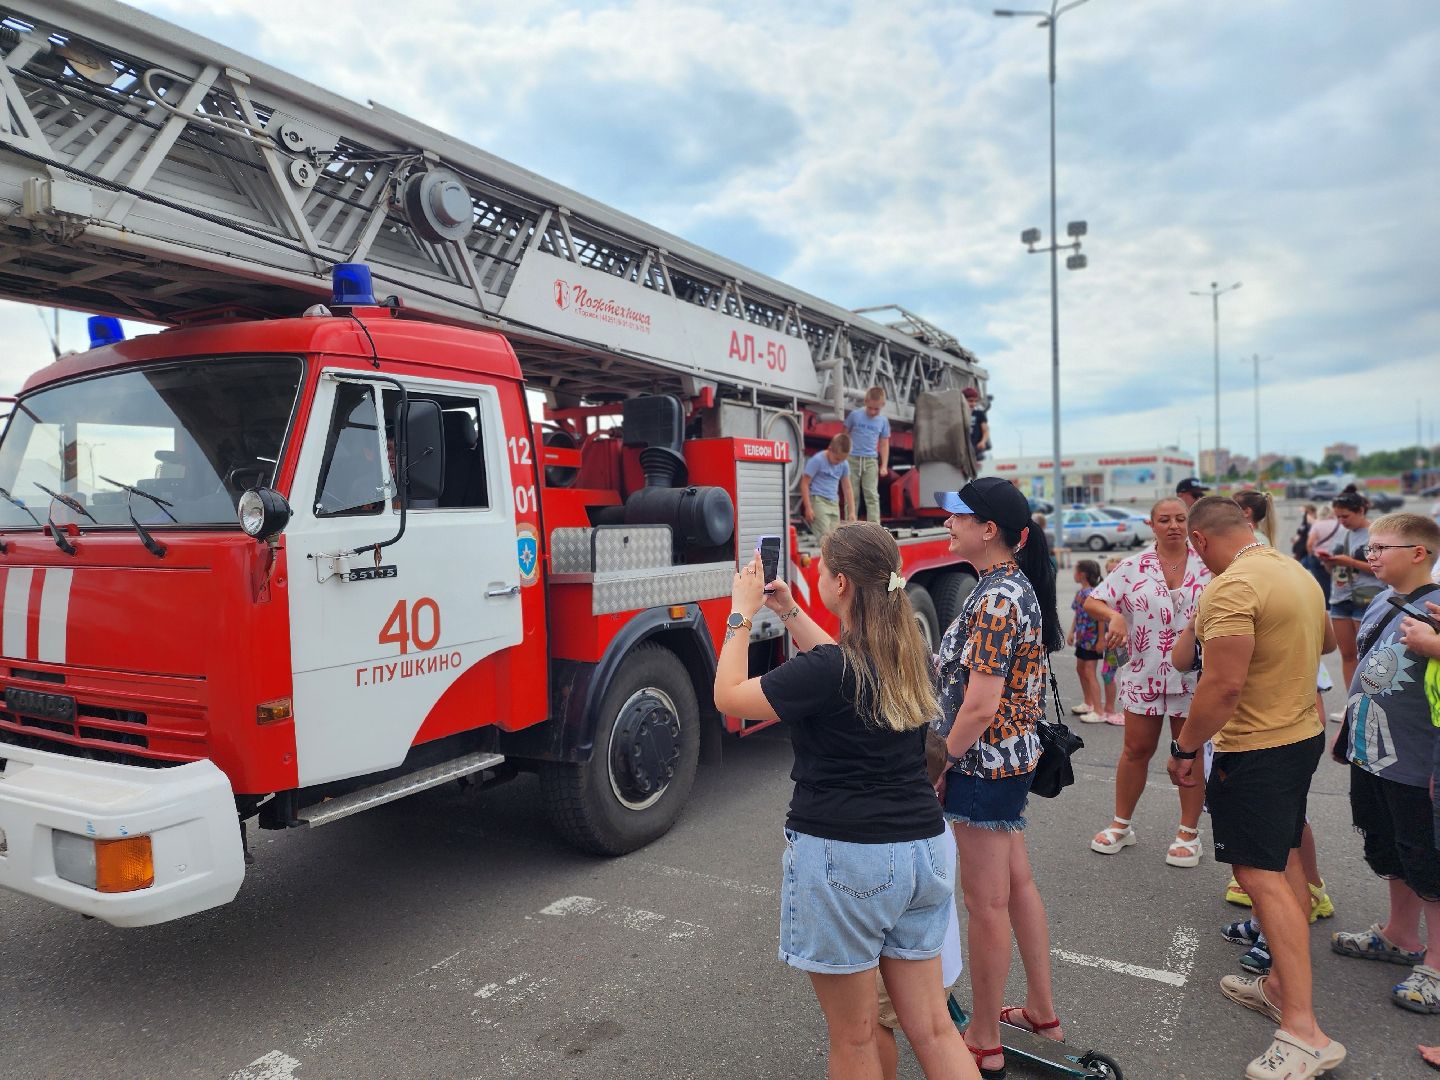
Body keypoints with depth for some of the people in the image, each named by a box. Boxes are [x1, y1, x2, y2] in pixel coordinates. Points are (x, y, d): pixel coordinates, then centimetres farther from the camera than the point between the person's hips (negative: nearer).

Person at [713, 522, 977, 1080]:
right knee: (932, 1026, 16)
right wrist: (789, 612, 22)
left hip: (845, 856, -7)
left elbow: (728, 696, -9)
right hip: (924, 850, 7)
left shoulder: (826, 671, -20)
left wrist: (742, 612, 0)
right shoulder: (912, 653, 3)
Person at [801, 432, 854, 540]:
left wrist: (852, 511, 11)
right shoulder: (817, 460, -9)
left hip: (834, 503, 7)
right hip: (817, 500, -6)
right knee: (825, 535, -20)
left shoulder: (844, 464, 9)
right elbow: (804, 483, -8)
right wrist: (808, 507, -13)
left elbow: (847, 488, 16)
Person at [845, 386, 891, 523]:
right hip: (852, 459, -1)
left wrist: (884, 465, 2)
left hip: (870, 461, 1)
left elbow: (884, 444, 8)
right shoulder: (855, 415, -2)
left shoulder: (883, 421, 3)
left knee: (872, 495, -6)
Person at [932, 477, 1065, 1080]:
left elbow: (980, 705, -26)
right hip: (1013, 758, 10)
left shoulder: (995, 600, -23)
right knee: (1017, 884, 22)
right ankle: (1041, 1010, 39)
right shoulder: (1018, 586, 8)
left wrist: (938, 767, -14)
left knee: (986, 904, 4)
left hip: (984, 764, -10)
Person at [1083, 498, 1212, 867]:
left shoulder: (1209, 565, -1)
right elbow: (1092, 601, 1)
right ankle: (1121, 824, 25)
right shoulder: (1133, 567, 0)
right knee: (1136, 750, 10)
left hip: (1194, 676, -1)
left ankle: (1189, 833, 24)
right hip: (1144, 675, 1)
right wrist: (1114, 616, -19)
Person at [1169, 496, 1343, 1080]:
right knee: (1285, 861, 17)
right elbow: (1326, 641, 25)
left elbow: (1223, 686, -27)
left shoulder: (1232, 586, -23)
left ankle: (1303, 1031, -6)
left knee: (1261, 875, -8)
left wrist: (1184, 746, -17)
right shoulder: (1298, 572, 7)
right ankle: (1281, 984, 30)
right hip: (1304, 734, 10)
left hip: (1256, 749, -10)